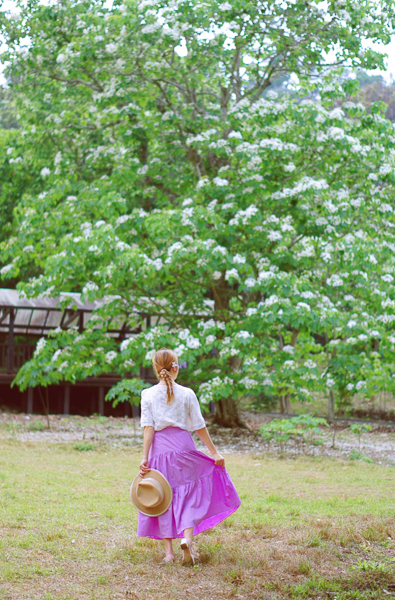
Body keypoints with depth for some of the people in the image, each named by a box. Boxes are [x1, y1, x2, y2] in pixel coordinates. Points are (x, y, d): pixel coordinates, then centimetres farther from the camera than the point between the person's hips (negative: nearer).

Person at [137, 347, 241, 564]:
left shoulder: (148, 395, 0)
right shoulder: (186, 394, -1)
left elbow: (148, 428, -6)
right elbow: (199, 427, 1)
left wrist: (145, 457, -7)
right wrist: (214, 452, 8)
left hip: (160, 448, 1)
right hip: (183, 446, -1)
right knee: (188, 495, 8)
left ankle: (169, 550, 9)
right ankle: (187, 538, -15)